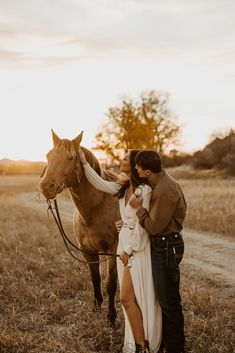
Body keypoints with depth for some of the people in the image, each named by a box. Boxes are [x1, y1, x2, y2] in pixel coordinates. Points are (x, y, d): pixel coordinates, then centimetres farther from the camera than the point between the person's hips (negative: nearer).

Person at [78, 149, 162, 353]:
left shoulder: (144, 190, -18)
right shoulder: (125, 187, 8)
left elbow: (141, 225, -18)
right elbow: (100, 184, 13)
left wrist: (129, 250, -14)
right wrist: (84, 163, 9)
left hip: (136, 248, -8)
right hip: (125, 244, 8)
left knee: (127, 298, -6)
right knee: (133, 298, 13)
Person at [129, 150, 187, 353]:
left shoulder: (164, 191, -26)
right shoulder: (162, 181, 6)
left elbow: (154, 227, -25)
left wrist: (139, 208, -13)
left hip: (166, 247, -11)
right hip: (163, 245, 11)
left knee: (168, 300, 1)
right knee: (164, 297, 21)